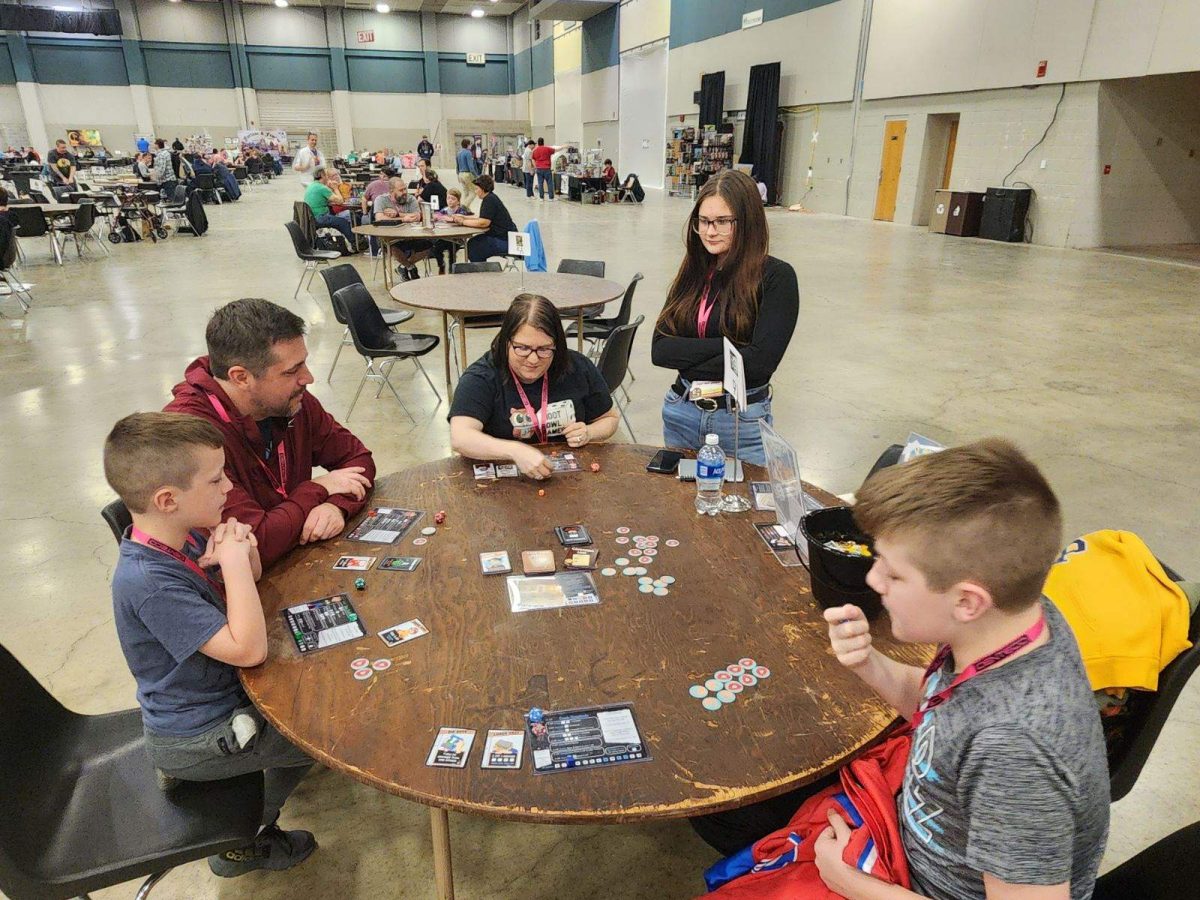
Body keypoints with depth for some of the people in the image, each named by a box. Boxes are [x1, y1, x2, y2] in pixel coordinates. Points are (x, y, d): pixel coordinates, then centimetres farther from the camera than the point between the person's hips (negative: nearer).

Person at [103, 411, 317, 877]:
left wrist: (243, 553, -15)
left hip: (214, 694, 8)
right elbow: (249, 650, -35)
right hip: (198, 738, -8)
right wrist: (233, 561, -30)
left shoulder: (187, 533, -8)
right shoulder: (149, 581, -34)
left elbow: (249, 580, 7)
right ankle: (243, 844, 22)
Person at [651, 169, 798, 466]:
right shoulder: (692, 272, 4)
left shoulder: (776, 276, -10)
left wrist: (689, 362, -9)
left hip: (742, 421, -4)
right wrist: (724, 346, -16)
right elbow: (659, 349, -4)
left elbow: (760, 361, -18)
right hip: (680, 412, 4)